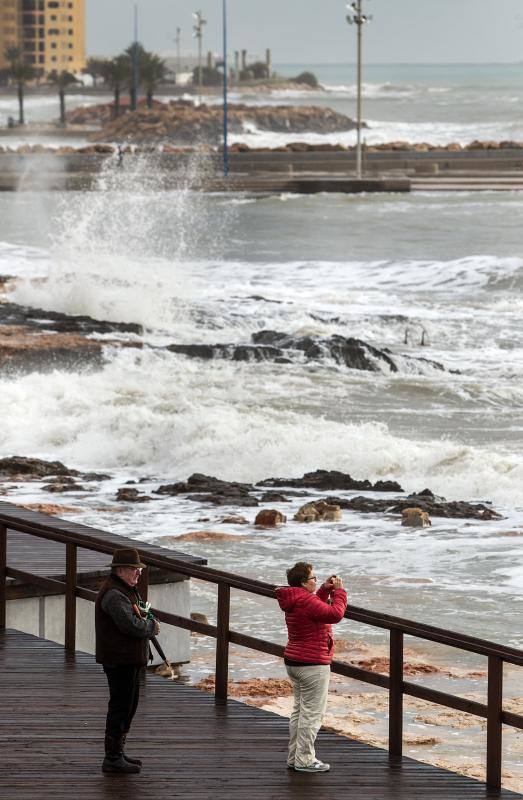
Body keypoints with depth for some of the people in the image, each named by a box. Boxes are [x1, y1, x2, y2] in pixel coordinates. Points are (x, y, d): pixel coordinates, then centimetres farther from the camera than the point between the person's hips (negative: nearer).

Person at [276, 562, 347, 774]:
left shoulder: (293, 600, 9)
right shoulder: (305, 601, -21)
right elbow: (335, 613, -24)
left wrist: (325, 589, 13)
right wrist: (339, 591, -13)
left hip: (293, 662, 10)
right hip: (312, 665, -10)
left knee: (299, 710, 17)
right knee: (312, 713, -4)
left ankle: (294, 757, 22)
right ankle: (304, 760, -2)